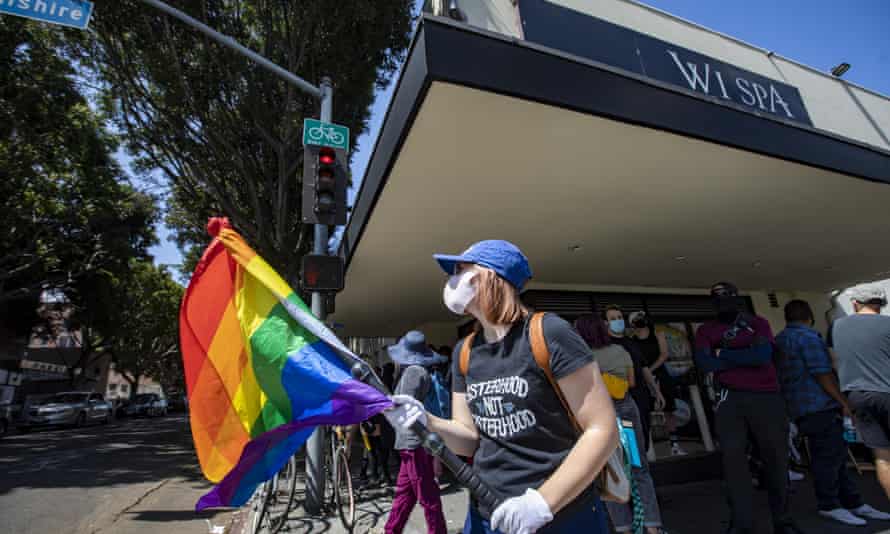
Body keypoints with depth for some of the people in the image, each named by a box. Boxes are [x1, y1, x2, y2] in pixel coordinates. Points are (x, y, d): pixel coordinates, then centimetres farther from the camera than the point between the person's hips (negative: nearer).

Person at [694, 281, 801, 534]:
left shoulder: (758, 323, 7)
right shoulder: (706, 330, 8)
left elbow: (763, 355, -11)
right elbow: (704, 364, -7)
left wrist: (724, 355, -7)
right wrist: (746, 357, -8)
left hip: (767, 396, 0)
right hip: (730, 399, 0)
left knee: (775, 456, 7)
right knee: (733, 456, -4)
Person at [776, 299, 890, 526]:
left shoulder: (778, 340, 16)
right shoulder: (808, 336, -11)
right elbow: (822, 373, -16)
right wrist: (843, 402, -7)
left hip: (800, 408, 9)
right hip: (820, 406, -9)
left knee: (836, 454, 15)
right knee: (829, 456, -1)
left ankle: (853, 503, 22)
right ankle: (829, 505, 7)